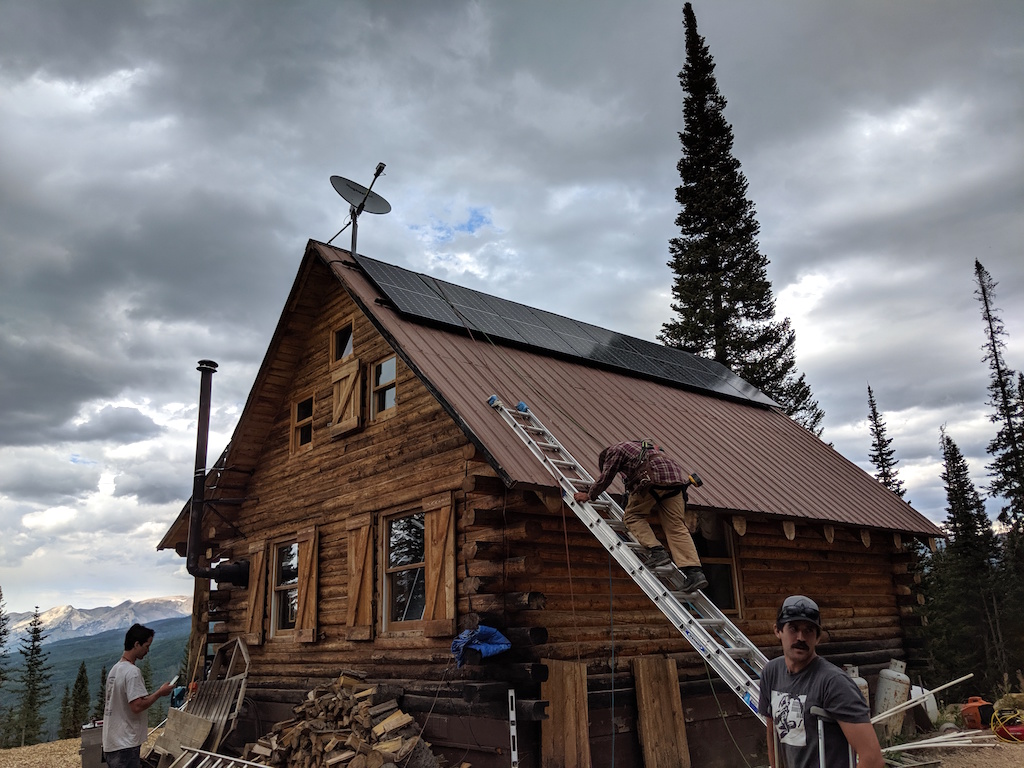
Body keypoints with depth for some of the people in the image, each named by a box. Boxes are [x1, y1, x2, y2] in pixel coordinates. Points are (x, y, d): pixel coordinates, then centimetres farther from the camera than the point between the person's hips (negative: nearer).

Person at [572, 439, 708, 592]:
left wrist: (588, 495, 30)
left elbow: (605, 479, 15)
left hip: (655, 478, -8)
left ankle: (656, 551, -6)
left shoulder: (614, 450, 15)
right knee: (677, 528, 1)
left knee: (632, 515, 9)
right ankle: (694, 572, -12)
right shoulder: (637, 446, 39)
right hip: (676, 476, 8)